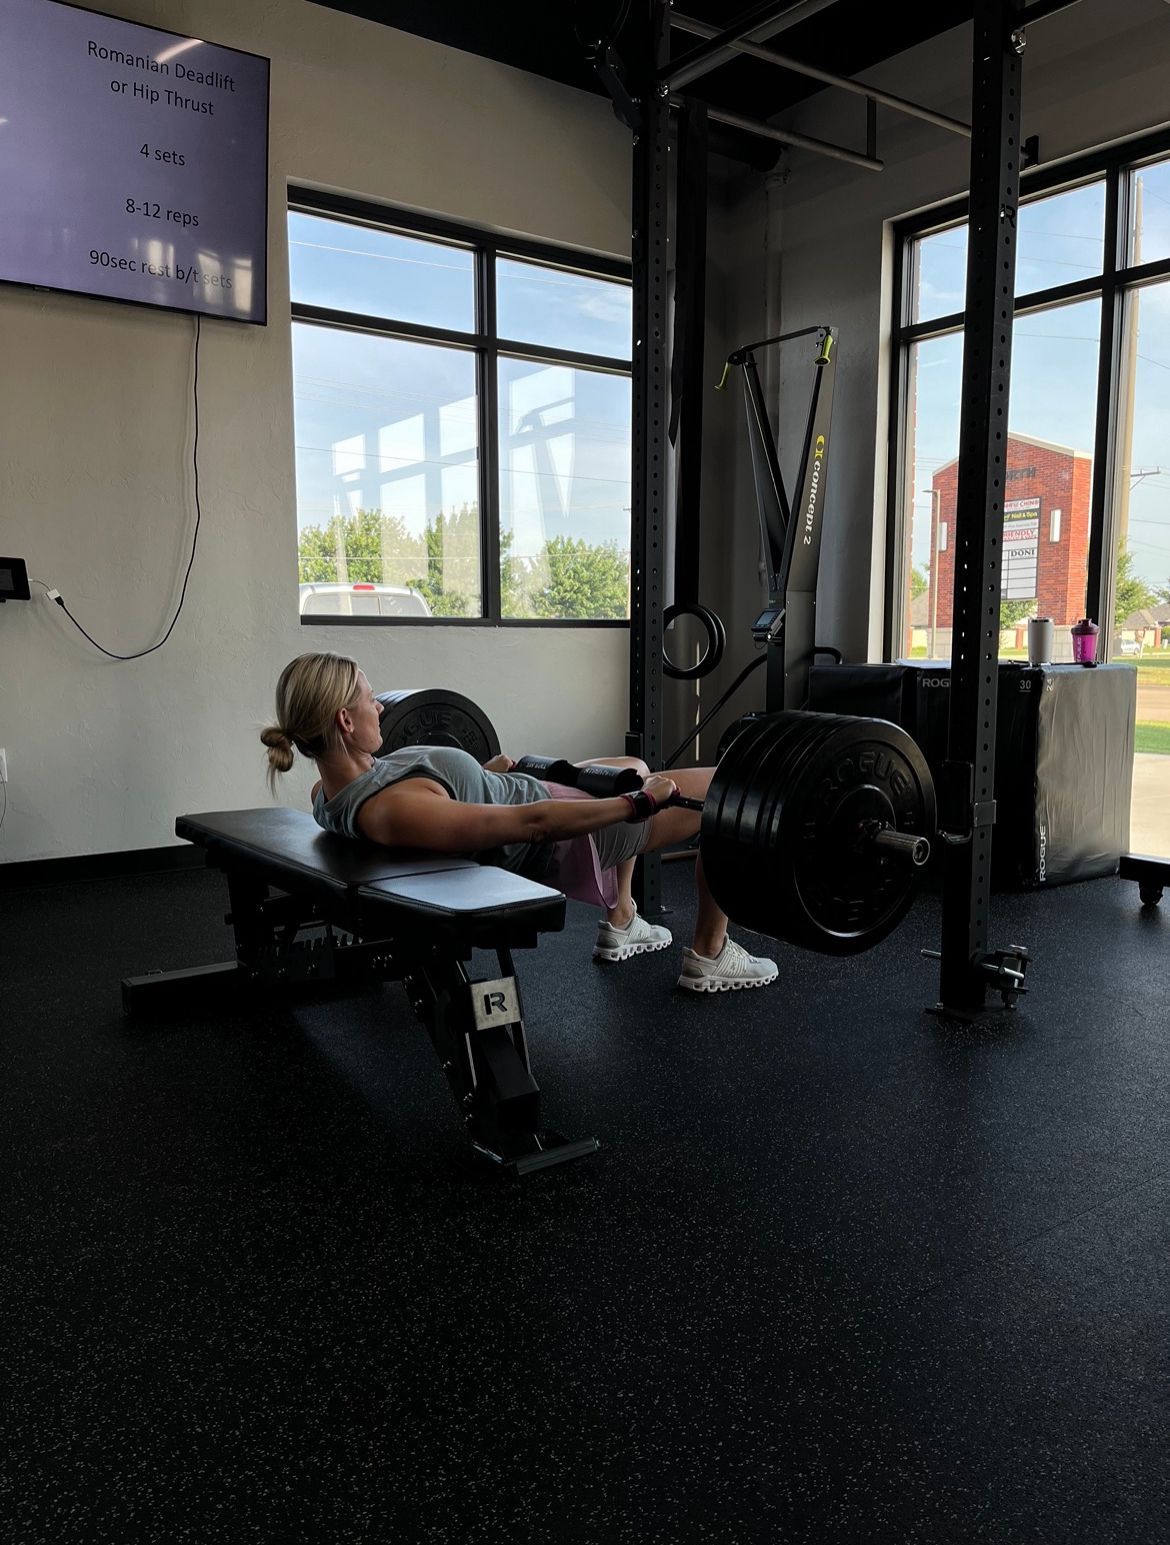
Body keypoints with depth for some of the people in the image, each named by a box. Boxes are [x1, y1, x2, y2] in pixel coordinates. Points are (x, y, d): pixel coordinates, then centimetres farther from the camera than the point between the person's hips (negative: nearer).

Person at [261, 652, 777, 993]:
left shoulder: (331, 793, -8)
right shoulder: (390, 811, -38)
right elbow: (534, 824, -35)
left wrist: (483, 770, 28)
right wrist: (641, 802, -27)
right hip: (561, 844, -10)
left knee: (633, 765, 34)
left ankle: (619, 925, 36)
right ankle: (710, 955, 16)